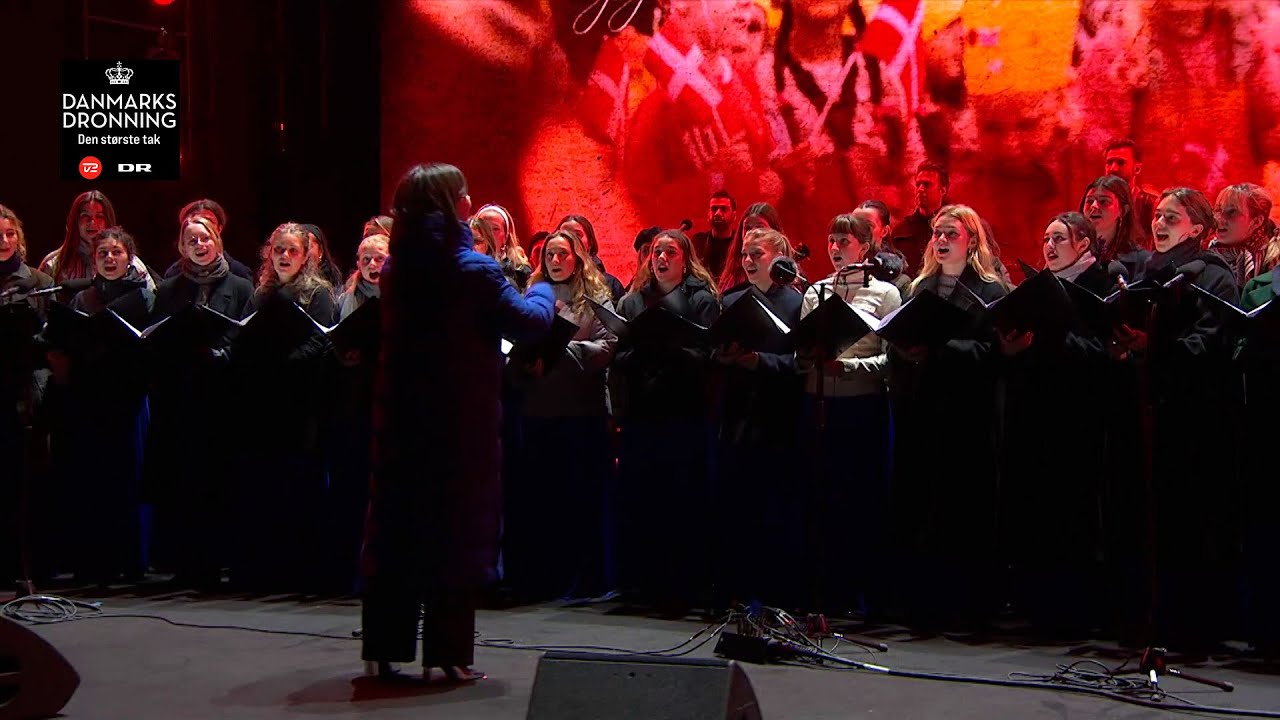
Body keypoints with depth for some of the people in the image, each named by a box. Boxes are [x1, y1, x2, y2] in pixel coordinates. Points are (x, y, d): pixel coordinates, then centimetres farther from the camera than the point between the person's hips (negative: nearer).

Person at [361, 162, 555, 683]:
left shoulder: (395, 269, 5)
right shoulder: (474, 270, -13)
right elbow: (530, 322, -11)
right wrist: (543, 292, 11)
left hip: (401, 417, 5)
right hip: (461, 424, -5)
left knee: (398, 527, 11)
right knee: (457, 528, 3)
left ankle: (385, 649, 16)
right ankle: (447, 654, 6)